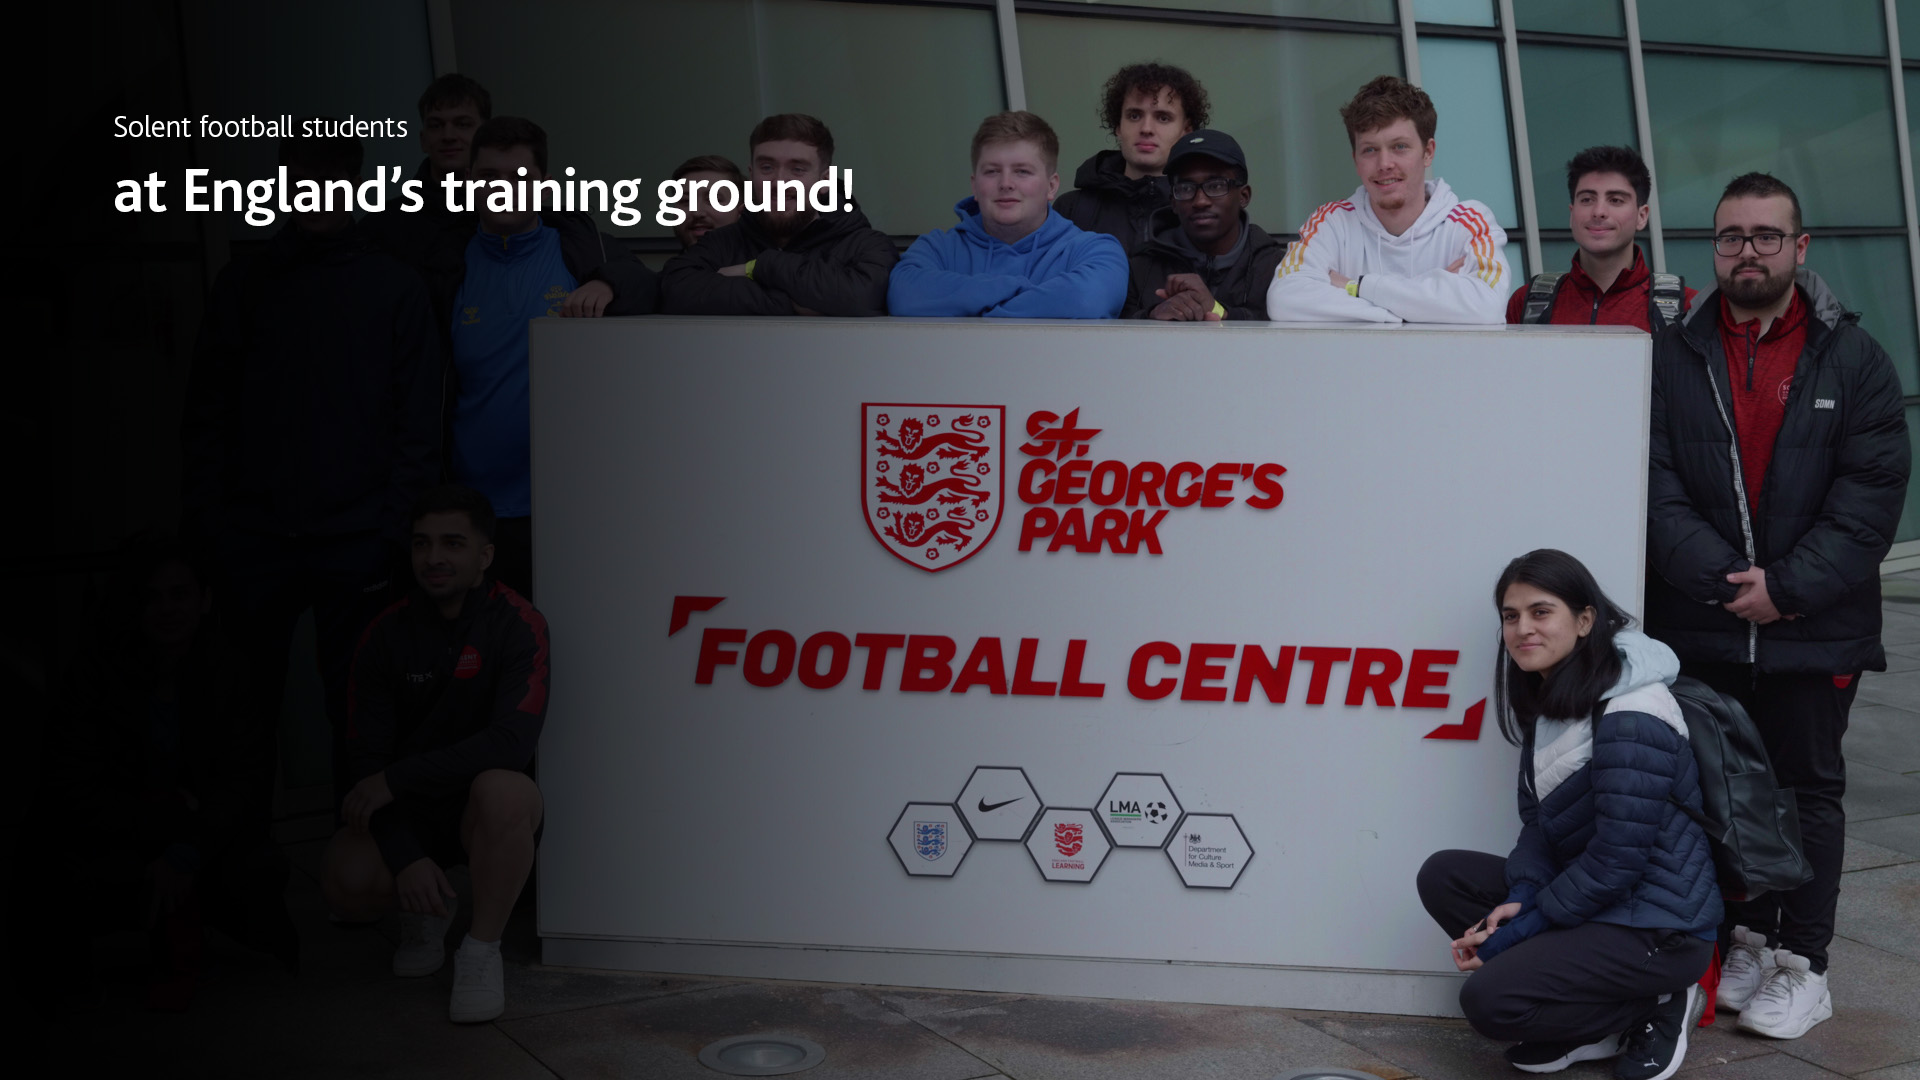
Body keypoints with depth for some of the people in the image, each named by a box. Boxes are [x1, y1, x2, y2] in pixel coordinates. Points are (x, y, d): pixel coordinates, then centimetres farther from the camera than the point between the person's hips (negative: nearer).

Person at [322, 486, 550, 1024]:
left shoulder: (516, 623, -14)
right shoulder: (387, 633, -4)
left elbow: (511, 742, -26)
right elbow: (369, 757, -7)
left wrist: (397, 777, -26)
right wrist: (406, 857, -21)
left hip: (486, 809, -3)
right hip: (409, 814, 3)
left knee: (501, 790, -38)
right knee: (348, 884, -26)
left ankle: (482, 950, -15)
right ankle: (425, 914, 13)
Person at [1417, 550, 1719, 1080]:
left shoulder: (1630, 719, -23)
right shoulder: (1548, 702, 5)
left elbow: (1617, 860, -23)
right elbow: (1539, 821, 8)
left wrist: (1513, 933, -17)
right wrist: (1518, 899, -11)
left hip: (1658, 927, -9)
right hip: (1590, 896, 9)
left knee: (1490, 1000, -21)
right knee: (1444, 875, -2)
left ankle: (1659, 1005, 0)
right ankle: (1591, 1023, 1)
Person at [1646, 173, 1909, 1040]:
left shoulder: (1853, 359, 1)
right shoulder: (1673, 357, 3)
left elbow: (1873, 491, -6)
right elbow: (1655, 487, -5)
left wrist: (1786, 587, -15)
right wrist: (1721, 580, -16)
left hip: (1812, 632, -1)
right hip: (1700, 628, 2)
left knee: (1809, 790, 7)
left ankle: (1802, 962, 16)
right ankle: (1744, 938, 25)